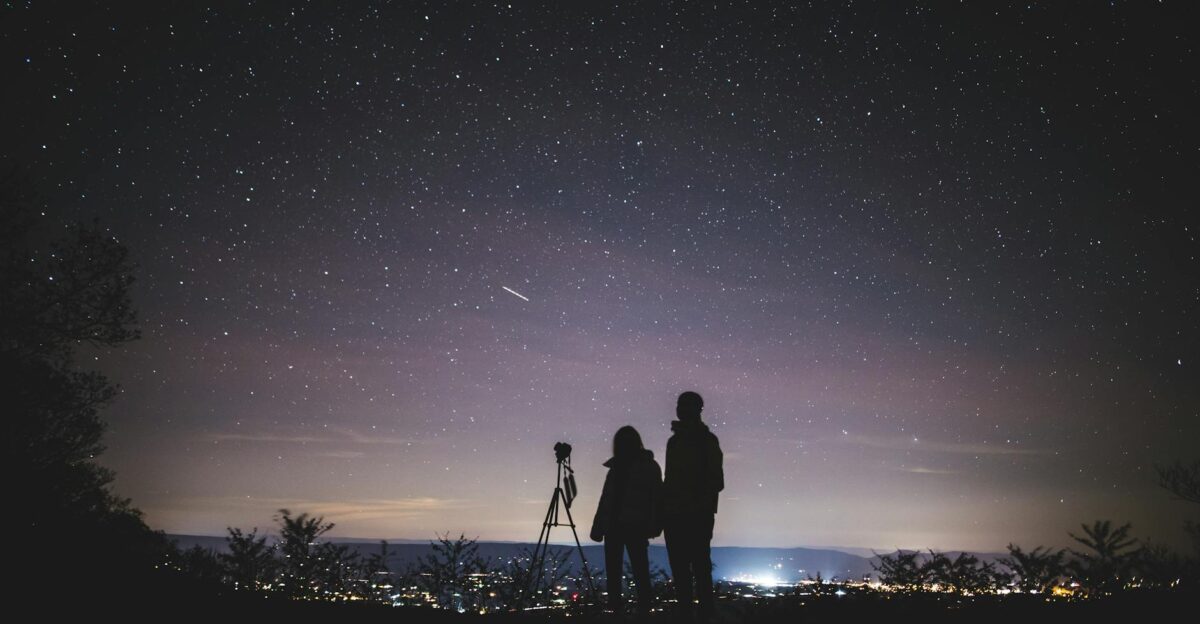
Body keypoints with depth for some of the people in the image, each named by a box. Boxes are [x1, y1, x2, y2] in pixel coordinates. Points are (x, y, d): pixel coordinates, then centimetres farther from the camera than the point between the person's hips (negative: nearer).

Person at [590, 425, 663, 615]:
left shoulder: (648, 467, 0)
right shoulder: (616, 466, 13)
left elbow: (656, 496, -6)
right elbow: (606, 499, 13)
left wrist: (653, 525, -17)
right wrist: (598, 527, 7)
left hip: (635, 527, -5)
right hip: (613, 526, 5)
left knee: (640, 571, -5)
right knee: (612, 571, 5)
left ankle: (644, 610, -2)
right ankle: (615, 609, 10)